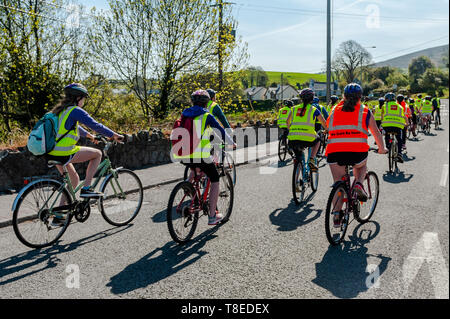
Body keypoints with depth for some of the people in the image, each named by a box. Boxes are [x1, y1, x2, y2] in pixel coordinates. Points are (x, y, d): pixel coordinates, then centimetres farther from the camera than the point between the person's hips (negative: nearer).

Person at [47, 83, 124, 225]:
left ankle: (59, 216, 26)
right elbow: (96, 125, -10)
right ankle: (86, 189, 4)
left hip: (52, 153, 9)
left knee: (74, 180, 23)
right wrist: (114, 135, 1)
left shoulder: (60, 110, 18)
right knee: (97, 153, 7)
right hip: (65, 154, -9)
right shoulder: (76, 111, -10)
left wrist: (89, 135, 42)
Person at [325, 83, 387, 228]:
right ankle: (358, 184, 5)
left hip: (334, 152, 1)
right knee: (361, 167, 33)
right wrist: (382, 149, 38)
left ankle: (337, 214, 5)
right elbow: (376, 133, 23)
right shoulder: (365, 111, 16)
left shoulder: (335, 110, 20)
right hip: (358, 151, -1)